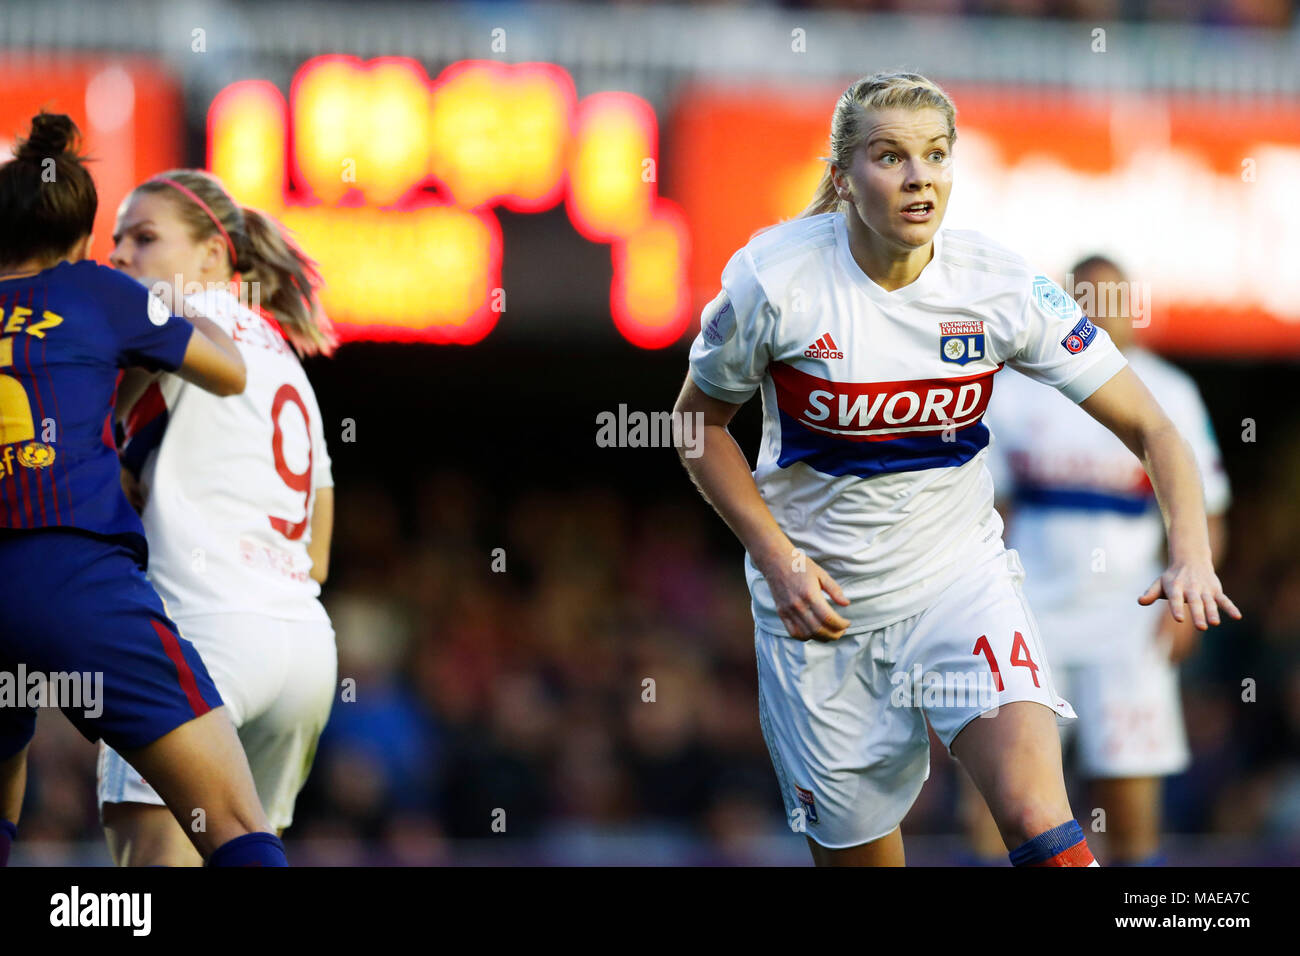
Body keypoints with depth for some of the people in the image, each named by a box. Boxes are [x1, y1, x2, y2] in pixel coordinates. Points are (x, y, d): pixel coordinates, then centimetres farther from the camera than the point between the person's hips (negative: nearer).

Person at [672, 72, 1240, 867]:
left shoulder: (1003, 286, -12)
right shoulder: (774, 280, -15)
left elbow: (1149, 427, -8)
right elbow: (699, 422, 1)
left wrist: (1192, 556, -25)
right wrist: (778, 559, -11)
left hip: (961, 573, 0)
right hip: (819, 595, 0)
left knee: (1035, 814, -24)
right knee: (853, 851, 6)